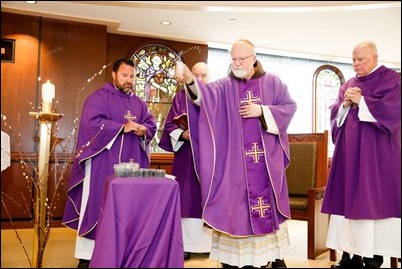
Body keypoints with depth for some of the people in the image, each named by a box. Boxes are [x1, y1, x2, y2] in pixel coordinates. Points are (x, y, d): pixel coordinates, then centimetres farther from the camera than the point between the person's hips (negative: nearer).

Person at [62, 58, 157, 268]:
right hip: (103, 163, -6)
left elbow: (152, 124, 13)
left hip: (131, 163, 6)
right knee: (98, 206, -3)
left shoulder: (139, 103, 18)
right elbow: (93, 122, -14)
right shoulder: (99, 97, -1)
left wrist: (143, 130, -10)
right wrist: (123, 127, -19)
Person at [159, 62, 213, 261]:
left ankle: (212, 242, 12)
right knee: (188, 198, 0)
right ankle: (186, 244, 8)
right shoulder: (181, 97, 8)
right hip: (187, 157, 0)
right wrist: (183, 134, -16)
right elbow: (170, 125, 3)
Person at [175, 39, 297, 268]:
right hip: (235, 159, 0)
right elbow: (206, 94, -16)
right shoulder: (226, 86, 3)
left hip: (267, 157, 1)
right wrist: (190, 80, -37)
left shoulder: (272, 82, 6)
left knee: (270, 201, 9)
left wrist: (262, 111, -13)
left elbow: (289, 106, 2)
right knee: (235, 203, 1)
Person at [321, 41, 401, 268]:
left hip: (376, 152, -6)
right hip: (350, 150, 6)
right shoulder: (348, 84, 18)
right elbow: (335, 113, 15)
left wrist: (360, 101, -9)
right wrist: (346, 103, -5)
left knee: (372, 199, -7)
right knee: (349, 198, 3)